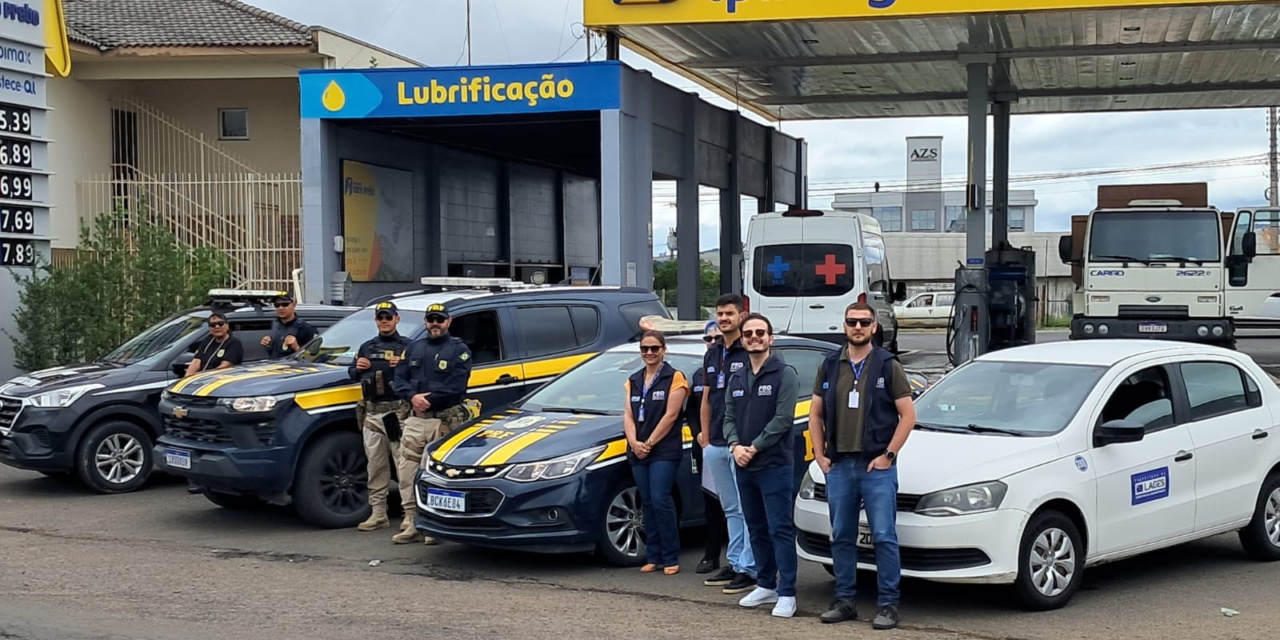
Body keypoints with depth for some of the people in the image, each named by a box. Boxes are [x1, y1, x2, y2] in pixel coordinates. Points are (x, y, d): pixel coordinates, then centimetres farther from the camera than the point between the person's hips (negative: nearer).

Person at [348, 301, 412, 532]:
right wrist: (357, 368, 3)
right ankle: (378, 514, 13)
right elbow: (352, 374, 25)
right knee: (376, 465, 8)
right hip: (372, 413, 6)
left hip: (398, 412, -6)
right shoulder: (367, 347, 20)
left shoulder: (407, 346, 3)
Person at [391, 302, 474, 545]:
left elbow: (456, 387, -10)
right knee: (407, 470, 2)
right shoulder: (414, 348, 18)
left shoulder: (459, 349, 1)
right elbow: (399, 379, 10)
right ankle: (411, 522, 9)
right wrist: (413, 397, -9)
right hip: (416, 419, 6)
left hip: (445, 420, -5)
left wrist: (429, 400, -13)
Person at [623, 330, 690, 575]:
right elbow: (628, 415, 8)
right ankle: (654, 557, 12)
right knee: (648, 503, 7)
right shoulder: (633, 381, 16)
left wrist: (649, 443, -12)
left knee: (660, 501, -12)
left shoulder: (674, 378, -2)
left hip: (664, 451, -6)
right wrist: (634, 443, -9)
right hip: (638, 452, 6)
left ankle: (671, 558, -6)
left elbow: (670, 415, -10)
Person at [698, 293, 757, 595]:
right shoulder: (712, 356, 15)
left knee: (748, 508, -5)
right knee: (730, 509, 14)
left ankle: (749, 569, -4)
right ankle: (734, 563, 20)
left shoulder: (750, 354, -7)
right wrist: (705, 437, 15)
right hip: (715, 444, 8)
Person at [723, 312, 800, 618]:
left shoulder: (784, 374, -6)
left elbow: (783, 418, -14)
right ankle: (765, 585, 23)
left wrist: (754, 448, -15)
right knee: (757, 529, 13)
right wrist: (735, 446, -7)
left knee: (780, 530, -6)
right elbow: (729, 418, 12)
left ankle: (786, 594, -5)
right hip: (744, 467, 7)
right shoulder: (736, 379, 15)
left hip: (775, 465, -7)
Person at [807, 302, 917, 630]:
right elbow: (815, 414, 14)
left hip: (876, 467, -4)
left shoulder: (888, 365, -1)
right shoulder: (830, 366, 10)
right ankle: (844, 601, 17)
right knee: (841, 538, 9)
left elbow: (907, 415, -3)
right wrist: (820, 455, 5)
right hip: (838, 465, 4)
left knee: (884, 537, -5)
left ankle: (889, 605, 0)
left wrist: (888, 455, -9)